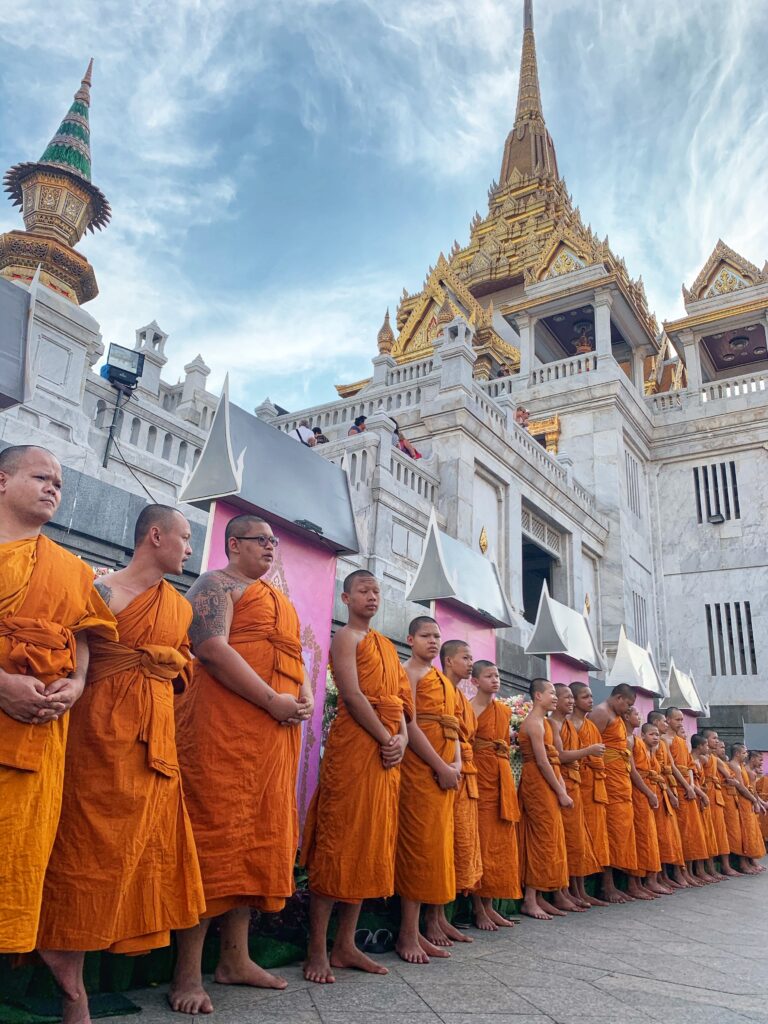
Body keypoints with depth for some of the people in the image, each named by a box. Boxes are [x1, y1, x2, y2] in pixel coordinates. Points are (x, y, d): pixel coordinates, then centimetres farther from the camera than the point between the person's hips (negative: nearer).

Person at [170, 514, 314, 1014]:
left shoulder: (279, 600, 26)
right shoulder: (216, 585, 1)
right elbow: (213, 648, -14)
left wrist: (305, 697, 3)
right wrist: (273, 700, -17)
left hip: (278, 729, 8)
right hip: (225, 720, -8)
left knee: (262, 834, 8)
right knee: (216, 830, -8)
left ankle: (235, 958, 19)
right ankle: (188, 973, 0)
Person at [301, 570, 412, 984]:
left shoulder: (387, 645, 20)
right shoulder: (346, 637, -3)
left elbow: (400, 700, 14)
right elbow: (352, 695, -13)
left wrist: (402, 738, -4)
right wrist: (386, 739, -13)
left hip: (387, 749, 8)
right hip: (354, 744, -8)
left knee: (371, 844, 8)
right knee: (338, 841, -6)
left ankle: (345, 945, 16)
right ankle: (317, 950, 2)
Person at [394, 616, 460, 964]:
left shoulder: (443, 680, 20)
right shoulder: (408, 672, -4)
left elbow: (452, 726, 16)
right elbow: (410, 725, -14)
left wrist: (457, 763, -2)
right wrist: (441, 766, -17)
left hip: (445, 769, 8)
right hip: (419, 766, -8)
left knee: (437, 844, 8)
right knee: (419, 843, -6)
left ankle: (415, 930, 15)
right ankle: (408, 935, 2)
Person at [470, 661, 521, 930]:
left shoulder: (505, 711, 14)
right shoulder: (468, 708, -6)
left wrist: (507, 781, 13)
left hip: (502, 777, 7)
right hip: (479, 775, -7)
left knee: (500, 841, 8)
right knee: (479, 840, -4)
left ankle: (489, 904, 16)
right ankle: (478, 908, 4)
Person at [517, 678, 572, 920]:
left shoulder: (543, 721, 17)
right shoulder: (534, 722, -13)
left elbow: (552, 758, 12)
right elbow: (542, 761, -18)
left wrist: (561, 786, 1)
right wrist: (561, 792, -14)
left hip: (547, 785, 9)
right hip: (538, 784, -9)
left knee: (546, 839, 10)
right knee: (543, 839, -7)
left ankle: (539, 897, 14)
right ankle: (530, 900, -2)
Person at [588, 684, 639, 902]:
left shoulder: (617, 717, 23)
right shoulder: (600, 713, -8)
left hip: (622, 778, 10)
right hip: (609, 776, -10)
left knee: (622, 826, 8)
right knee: (612, 827, -9)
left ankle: (612, 883, 12)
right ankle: (608, 886, -5)